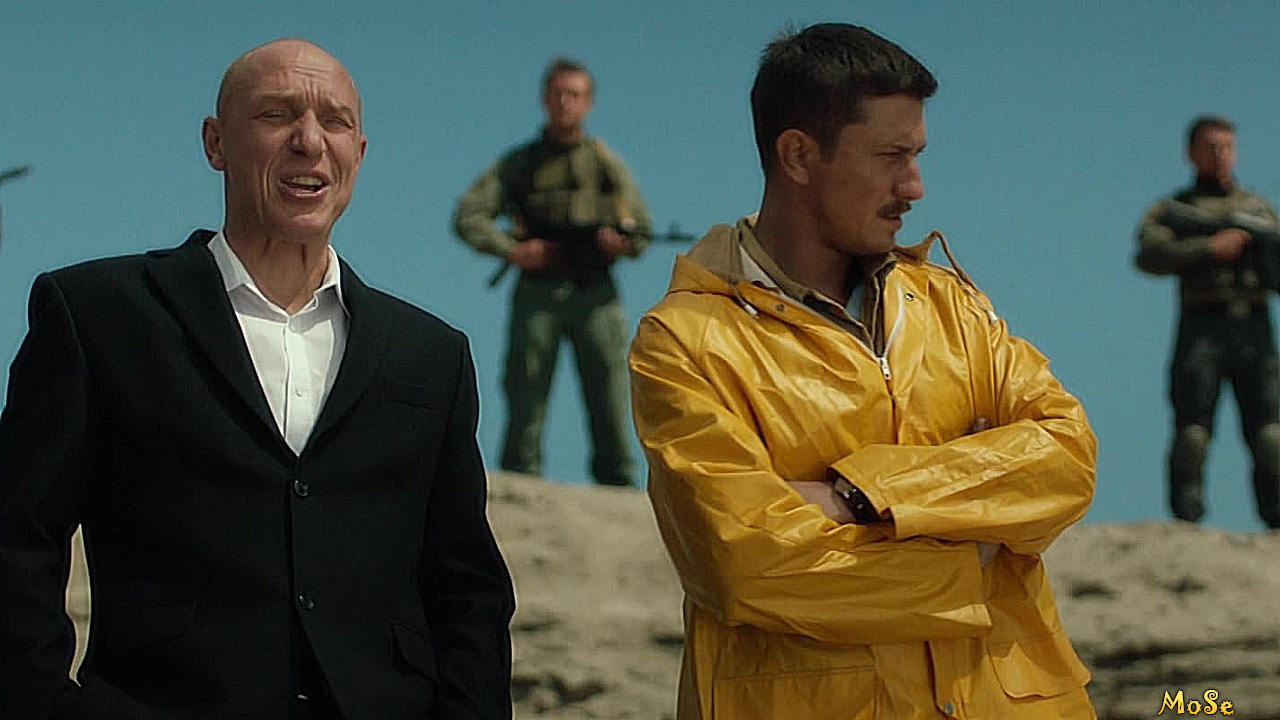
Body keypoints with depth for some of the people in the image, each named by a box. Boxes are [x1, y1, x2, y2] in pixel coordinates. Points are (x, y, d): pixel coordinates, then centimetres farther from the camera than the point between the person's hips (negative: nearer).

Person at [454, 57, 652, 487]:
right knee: (525, 404, -2)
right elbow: (468, 217, 5)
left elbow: (643, 229, 16)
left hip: (596, 294, 1)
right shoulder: (520, 164, 11)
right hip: (539, 293, -1)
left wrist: (623, 242, -8)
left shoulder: (608, 163, 16)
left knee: (610, 403, -3)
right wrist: (512, 250, -9)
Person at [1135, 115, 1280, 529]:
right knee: (1193, 430, -8)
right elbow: (1149, 256, -6)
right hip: (1202, 326, -2)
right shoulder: (1172, 210, 13)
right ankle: (1186, 523, -7)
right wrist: (1209, 247, -15)